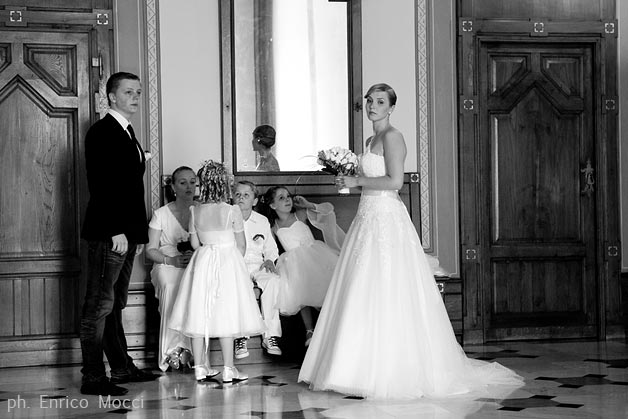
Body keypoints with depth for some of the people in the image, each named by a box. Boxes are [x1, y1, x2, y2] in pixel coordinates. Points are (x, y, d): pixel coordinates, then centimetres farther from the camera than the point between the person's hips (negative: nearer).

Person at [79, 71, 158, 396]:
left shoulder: (127, 134, 20)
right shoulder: (102, 132, -9)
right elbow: (101, 186, -17)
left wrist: (139, 233, 16)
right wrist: (116, 232, -22)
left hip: (126, 232, 9)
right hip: (108, 232, -9)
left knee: (116, 304, 14)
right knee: (99, 305, -7)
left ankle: (122, 367, 20)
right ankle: (93, 378, -4)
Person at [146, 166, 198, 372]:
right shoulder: (161, 214, 8)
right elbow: (151, 250, 5)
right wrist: (172, 260, -13)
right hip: (167, 265, -1)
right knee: (171, 285, -37)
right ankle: (173, 349, -35)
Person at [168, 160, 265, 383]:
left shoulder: (194, 211, -3)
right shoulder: (232, 210, -11)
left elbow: (195, 243, 4)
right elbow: (241, 244, -4)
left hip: (202, 262, 3)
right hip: (229, 261, -3)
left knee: (199, 314, 7)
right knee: (226, 313, 0)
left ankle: (200, 367, 11)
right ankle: (228, 368, 1)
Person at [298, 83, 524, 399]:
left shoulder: (392, 136, -9)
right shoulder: (372, 140, 19)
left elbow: (395, 181, -18)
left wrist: (358, 181, -12)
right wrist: (351, 181, 11)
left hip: (386, 219, -10)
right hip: (368, 218, 10)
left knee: (385, 296, -8)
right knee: (364, 298, 8)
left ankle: (392, 373, -3)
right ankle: (370, 369, 12)